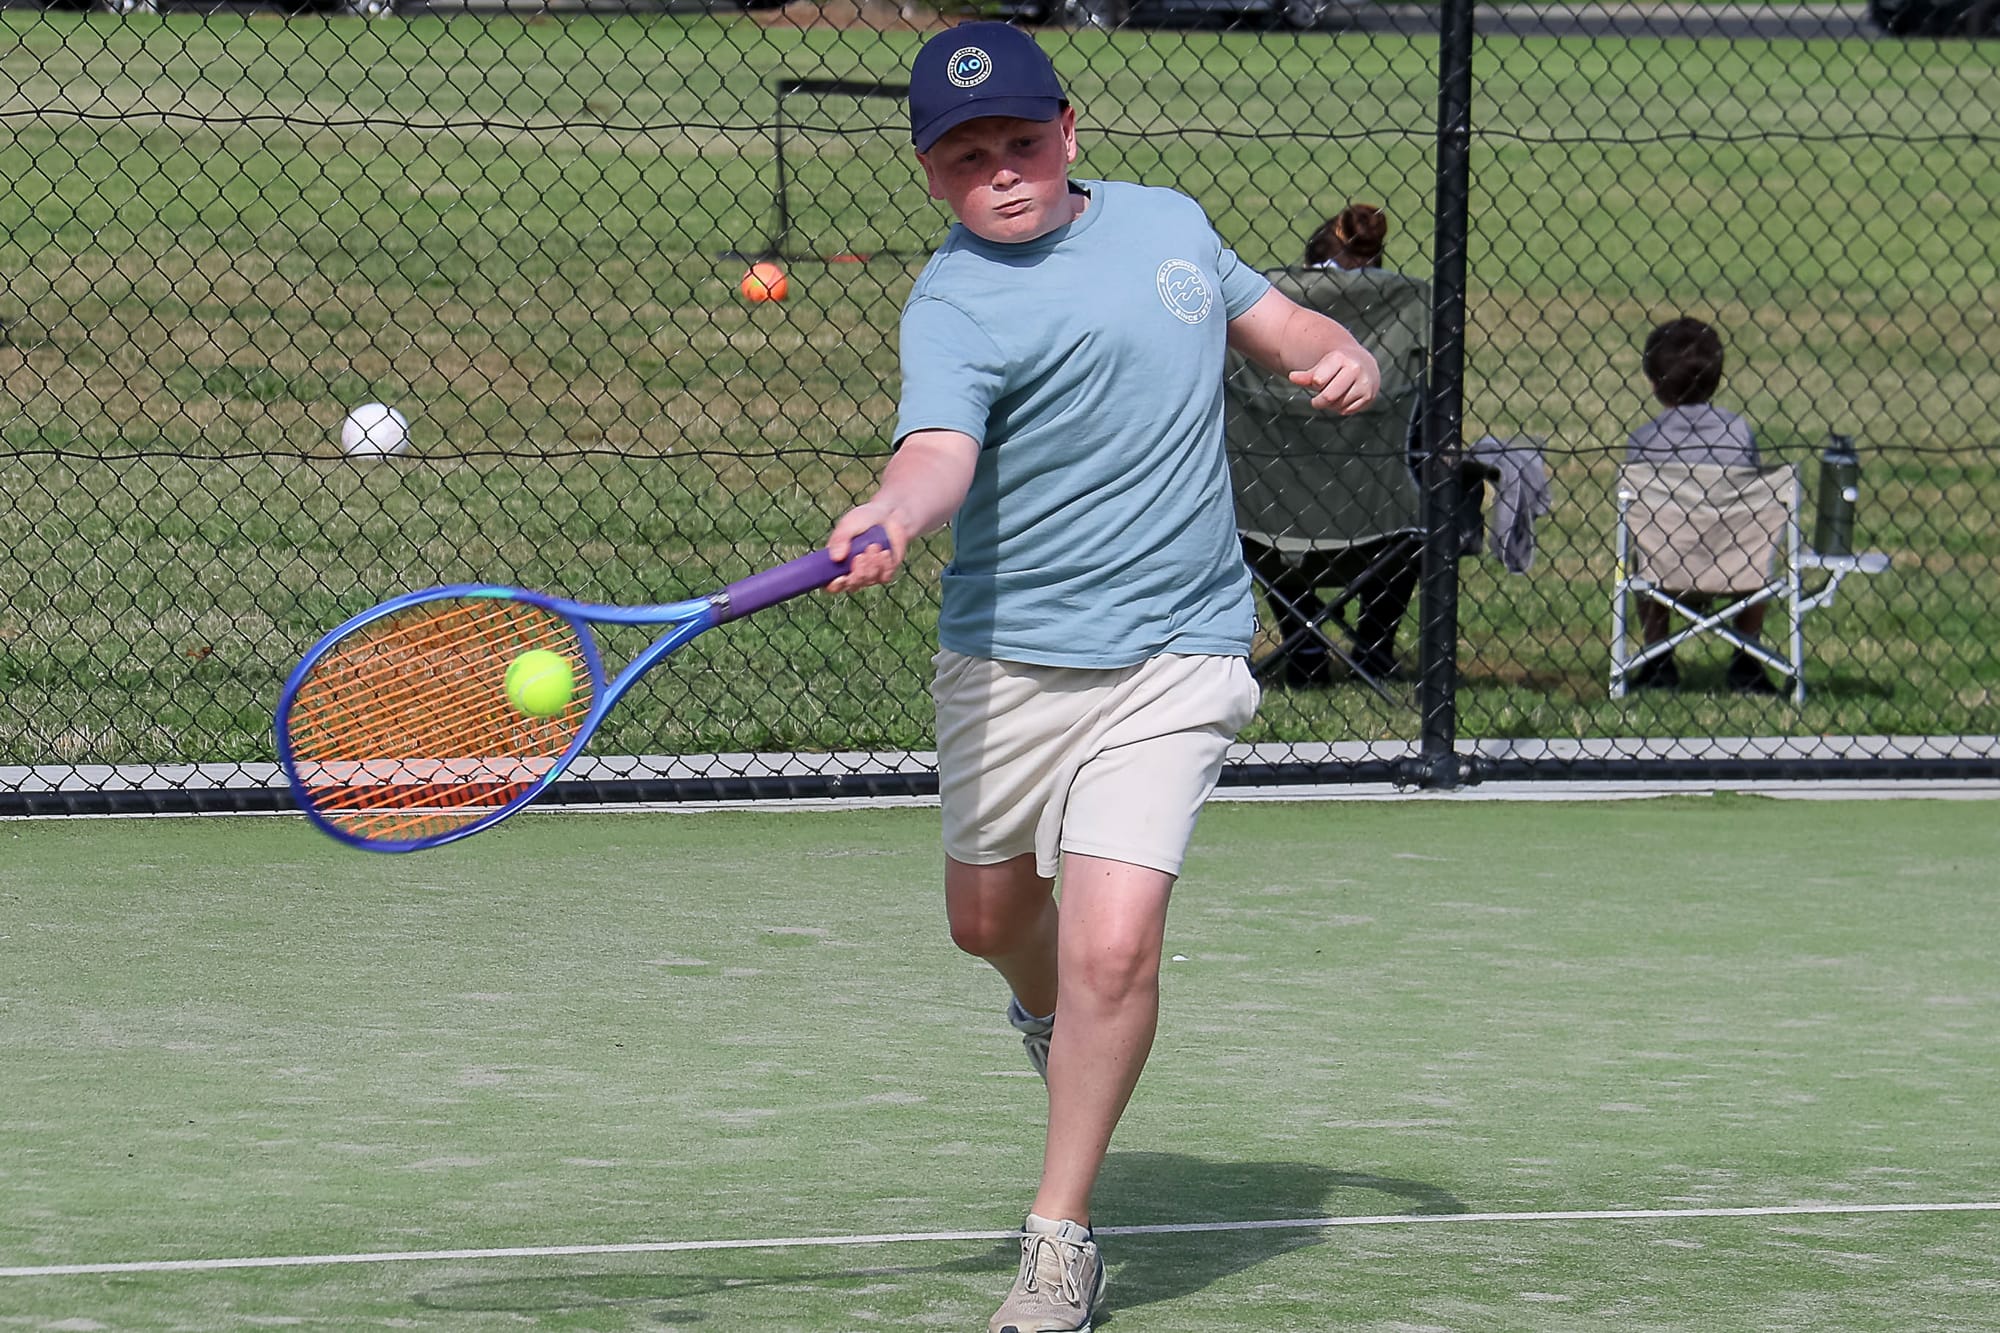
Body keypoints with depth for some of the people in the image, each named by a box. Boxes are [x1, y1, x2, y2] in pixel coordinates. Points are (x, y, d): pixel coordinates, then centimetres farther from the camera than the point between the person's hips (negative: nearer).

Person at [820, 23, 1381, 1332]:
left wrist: (1344, 355, 0)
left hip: (1174, 658, 1)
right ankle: (1047, 1010, 58)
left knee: (1113, 945, -14)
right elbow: (939, 450, -33)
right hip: (1009, 661, -1)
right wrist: (890, 519, -57)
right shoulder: (957, 303, -14)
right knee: (990, 916, 20)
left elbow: (1277, 320, 23)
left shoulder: (1168, 221, 5)